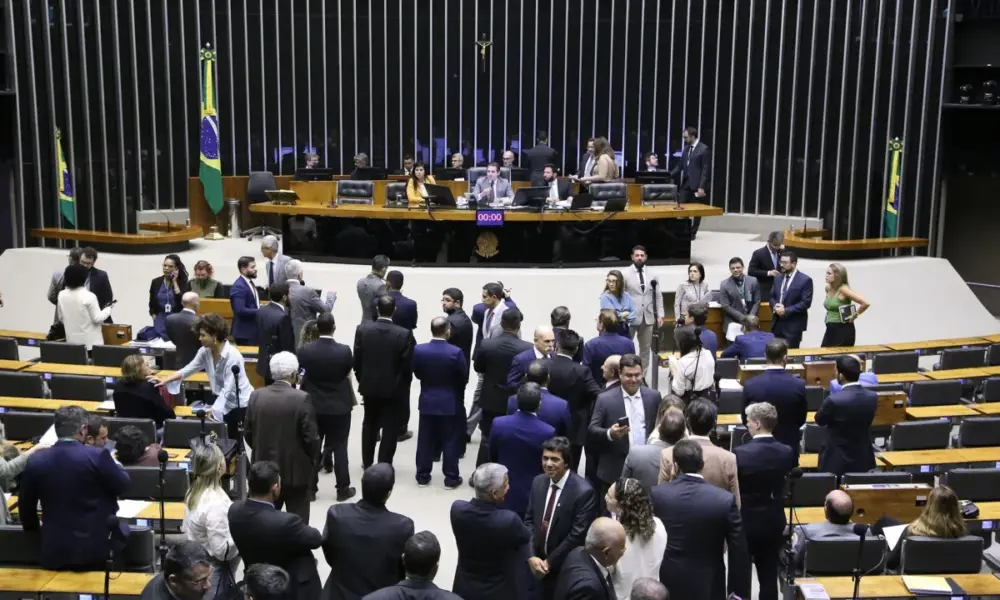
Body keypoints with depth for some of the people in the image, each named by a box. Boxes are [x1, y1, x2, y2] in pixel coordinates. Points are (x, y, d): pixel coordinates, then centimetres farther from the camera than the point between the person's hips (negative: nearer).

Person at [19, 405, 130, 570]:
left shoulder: (36, 461, -1)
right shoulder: (97, 456, -14)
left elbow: (25, 505, 11)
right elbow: (123, 486, 0)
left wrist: (35, 531, 29)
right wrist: (114, 464, 19)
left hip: (53, 551, 4)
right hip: (97, 547, -4)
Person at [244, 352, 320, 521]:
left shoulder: (256, 396, -3)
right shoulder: (302, 399, -17)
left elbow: (248, 433, 4)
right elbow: (311, 437, -15)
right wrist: (314, 461, 3)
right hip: (296, 471, -4)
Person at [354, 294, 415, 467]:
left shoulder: (362, 329, -9)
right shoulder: (405, 334, -17)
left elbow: (357, 360, -3)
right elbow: (408, 365, -13)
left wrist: (362, 379, 12)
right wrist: (404, 384, 5)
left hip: (369, 386, 3)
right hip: (394, 388, -3)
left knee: (370, 426, 20)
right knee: (390, 429, 8)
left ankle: (367, 462, 31)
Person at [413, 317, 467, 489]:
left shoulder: (418, 350, -11)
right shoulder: (455, 352, -19)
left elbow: (417, 374, 3)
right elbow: (464, 378, -6)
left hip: (427, 402, 3)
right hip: (450, 403, -2)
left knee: (425, 440, 12)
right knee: (450, 442, 8)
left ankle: (422, 476, 21)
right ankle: (451, 478, 14)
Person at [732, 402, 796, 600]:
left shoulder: (740, 453, -21)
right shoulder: (787, 453, -7)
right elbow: (789, 483, 5)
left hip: (745, 520, -4)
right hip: (774, 522, 4)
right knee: (769, 574, 12)